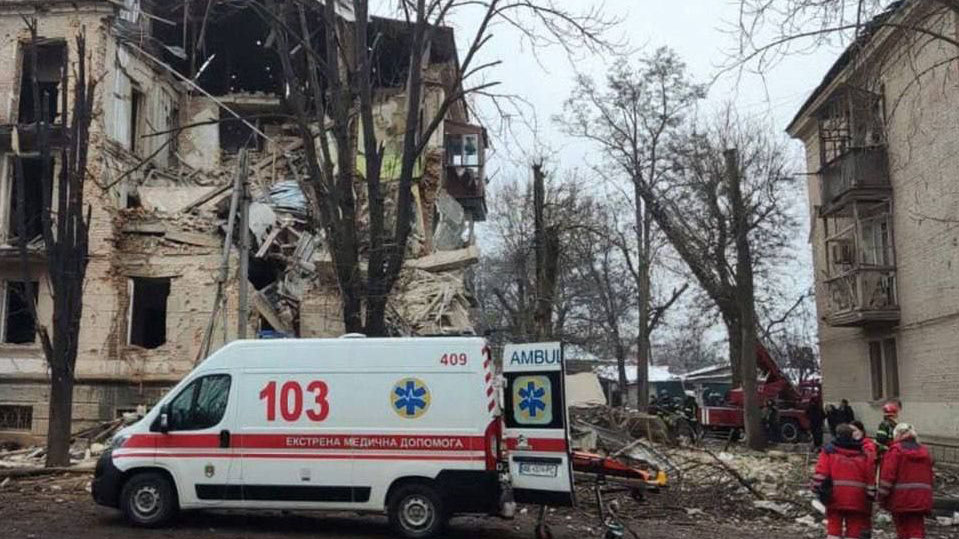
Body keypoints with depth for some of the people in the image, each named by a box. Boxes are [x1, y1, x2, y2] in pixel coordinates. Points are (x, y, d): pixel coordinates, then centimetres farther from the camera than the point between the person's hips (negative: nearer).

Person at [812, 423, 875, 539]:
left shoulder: (829, 450, 2)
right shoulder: (864, 453, 5)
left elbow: (820, 472, -8)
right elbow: (871, 478, 2)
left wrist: (819, 490, -2)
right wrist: (870, 496, 8)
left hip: (835, 499, -1)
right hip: (857, 501, 1)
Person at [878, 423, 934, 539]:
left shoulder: (896, 450, -6)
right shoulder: (924, 451, 12)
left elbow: (888, 475, -12)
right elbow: (929, 477, 15)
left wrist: (882, 497, -6)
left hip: (900, 499, -4)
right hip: (921, 498, 4)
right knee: (917, 530, 3)